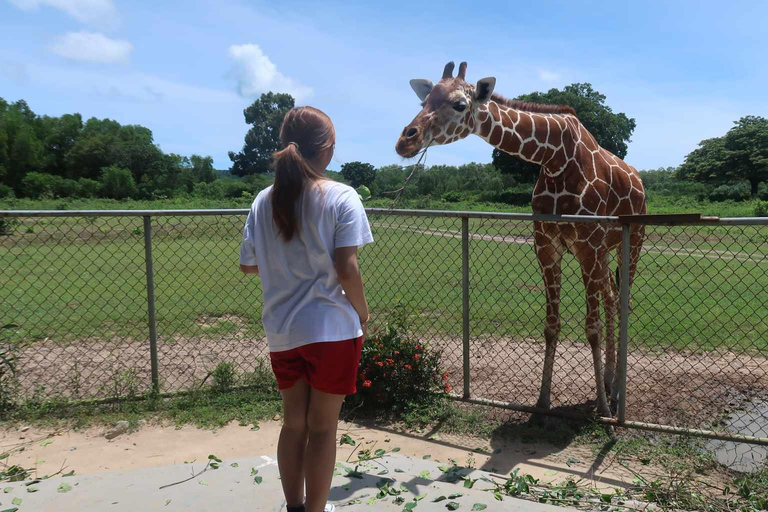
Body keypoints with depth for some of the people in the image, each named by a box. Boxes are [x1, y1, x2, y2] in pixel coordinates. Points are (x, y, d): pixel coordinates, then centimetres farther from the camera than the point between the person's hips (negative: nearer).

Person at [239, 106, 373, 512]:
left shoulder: (264, 200, 2)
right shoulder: (341, 197, -12)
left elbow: (248, 265, 7)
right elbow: (346, 267, -17)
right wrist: (363, 314, -2)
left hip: (280, 330, 5)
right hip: (330, 328, -4)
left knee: (293, 424, 20)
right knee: (322, 429, 10)